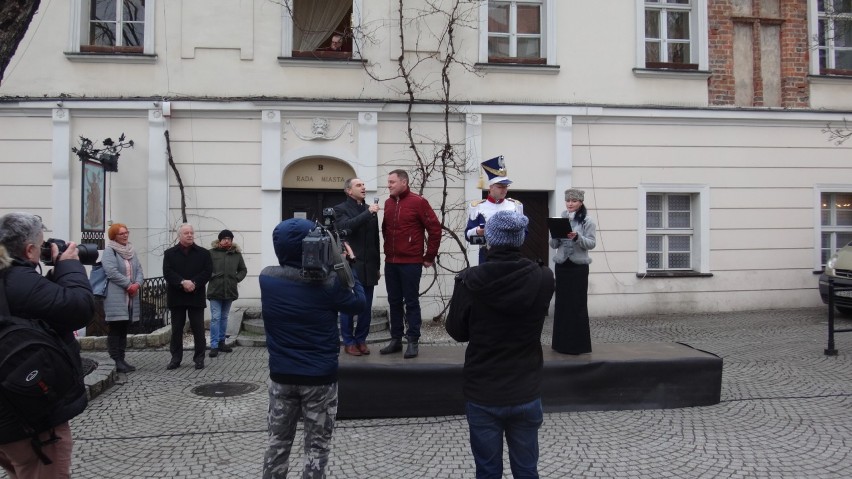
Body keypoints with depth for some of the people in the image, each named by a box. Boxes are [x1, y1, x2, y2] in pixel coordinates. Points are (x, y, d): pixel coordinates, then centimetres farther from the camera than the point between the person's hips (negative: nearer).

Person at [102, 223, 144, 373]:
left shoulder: (131, 251, 17)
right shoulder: (109, 251, -5)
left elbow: (139, 270, 11)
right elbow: (112, 271, -16)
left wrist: (137, 284, -8)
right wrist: (129, 284, -14)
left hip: (130, 297, 7)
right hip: (115, 297, -7)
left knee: (124, 330, 11)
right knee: (115, 330, -5)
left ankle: (121, 359, 17)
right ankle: (115, 361, -2)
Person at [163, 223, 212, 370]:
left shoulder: (203, 253, 7)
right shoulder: (170, 253, 7)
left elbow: (207, 272, -3)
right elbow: (167, 272, -5)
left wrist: (193, 283, -17)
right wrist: (182, 282, -19)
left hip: (196, 296, -1)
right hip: (176, 297, 1)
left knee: (198, 329, 2)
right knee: (176, 329, 8)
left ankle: (199, 358, 9)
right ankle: (176, 358, 16)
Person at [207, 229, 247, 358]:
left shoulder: (237, 254, 7)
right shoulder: (212, 253, -4)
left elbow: (243, 270, 17)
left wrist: (237, 278, 3)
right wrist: (212, 276, -12)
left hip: (230, 291, 4)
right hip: (215, 290, -4)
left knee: (224, 317, 13)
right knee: (215, 318, -5)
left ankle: (221, 342, 23)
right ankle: (214, 346, -1)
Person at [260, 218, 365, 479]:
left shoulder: (266, 277, -6)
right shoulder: (328, 282, -18)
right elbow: (358, 304, -2)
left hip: (280, 375, 4)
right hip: (319, 377, -4)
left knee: (278, 441, 19)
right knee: (317, 446, 10)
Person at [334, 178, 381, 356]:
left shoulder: (370, 209, 15)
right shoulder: (341, 209, 0)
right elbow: (346, 227, -22)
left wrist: (377, 265, 15)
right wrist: (368, 213, -22)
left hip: (368, 267, 5)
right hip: (350, 266, -5)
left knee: (366, 308, 7)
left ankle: (361, 340, 18)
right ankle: (349, 342, 11)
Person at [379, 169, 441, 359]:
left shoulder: (418, 202, -8)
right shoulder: (388, 203, 9)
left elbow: (435, 228, -7)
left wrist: (429, 256, -5)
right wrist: (388, 250, 15)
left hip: (411, 262, -5)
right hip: (390, 262, 6)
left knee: (411, 302, 0)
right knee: (394, 302, 10)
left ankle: (413, 341, 7)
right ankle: (395, 340, 19)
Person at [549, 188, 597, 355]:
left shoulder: (587, 220, -1)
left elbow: (591, 244, -9)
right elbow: (553, 245, 9)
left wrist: (577, 237, -25)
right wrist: (556, 236, -12)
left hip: (579, 266, -4)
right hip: (561, 265, 4)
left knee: (578, 304, -2)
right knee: (561, 303, 5)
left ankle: (579, 343, 5)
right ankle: (561, 342, 13)